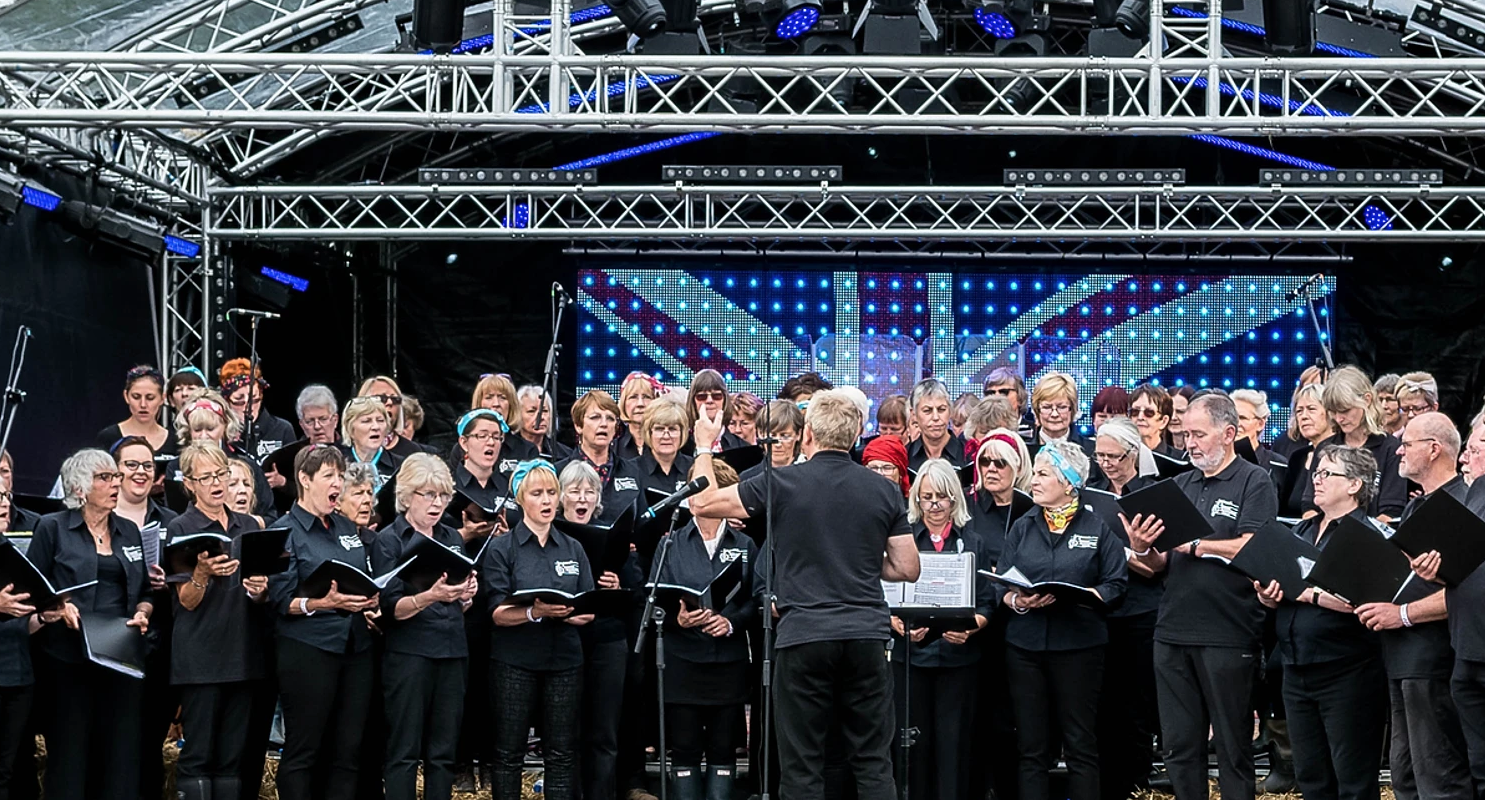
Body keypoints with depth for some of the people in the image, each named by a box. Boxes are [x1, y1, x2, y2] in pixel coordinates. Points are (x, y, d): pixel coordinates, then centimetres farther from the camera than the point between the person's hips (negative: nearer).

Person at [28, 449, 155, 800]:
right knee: (70, 752, -2)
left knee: (122, 752, 2)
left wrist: (142, 613, 0)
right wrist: (60, 607, -17)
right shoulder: (53, 527, 2)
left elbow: (145, 593, 20)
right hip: (70, 657, -4)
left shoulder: (130, 532, 15)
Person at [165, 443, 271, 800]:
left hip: (243, 653, 5)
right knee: (198, 756, -3)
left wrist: (260, 591, -6)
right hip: (201, 658, -5)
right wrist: (202, 572, -29)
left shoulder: (249, 526, 12)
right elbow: (187, 600, -9)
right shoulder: (180, 529, -2)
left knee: (233, 757, 7)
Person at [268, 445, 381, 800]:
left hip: (355, 648, 6)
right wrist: (324, 603, -25)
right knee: (303, 752, 0)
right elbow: (282, 600, -10)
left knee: (348, 750, 5)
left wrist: (372, 599, 0)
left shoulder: (347, 527, 16)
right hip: (309, 649, -6)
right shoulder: (285, 531, -4)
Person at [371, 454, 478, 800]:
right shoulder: (389, 541, -1)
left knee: (444, 753, 5)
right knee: (404, 754, -3)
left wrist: (467, 595, -4)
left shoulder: (452, 538, 14)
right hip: (409, 654, -5)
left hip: (452, 653, 5)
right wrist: (431, 596, -26)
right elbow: (392, 608, -9)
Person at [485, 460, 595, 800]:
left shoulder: (573, 549, 12)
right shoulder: (502, 549, 1)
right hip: (516, 661, -3)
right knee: (509, 753, 2)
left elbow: (590, 606, 12)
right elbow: (498, 614, -7)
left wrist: (579, 614, -12)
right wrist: (536, 612, -25)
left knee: (562, 754, 4)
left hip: (564, 660, 3)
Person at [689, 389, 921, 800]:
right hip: (866, 634, 2)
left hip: (804, 634, -2)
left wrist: (705, 447, 21)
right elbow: (907, 568, 8)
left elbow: (702, 503, 6)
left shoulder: (782, 483, -3)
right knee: (873, 764, 8)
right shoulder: (884, 491, 4)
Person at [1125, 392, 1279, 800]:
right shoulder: (1179, 485, 15)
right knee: (1180, 749, 11)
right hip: (1173, 632, 6)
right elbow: (1161, 564, 14)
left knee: (1232, 748, 3)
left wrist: (1193, 543, -14)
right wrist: (1142, 550, -7)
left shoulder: (1254, 482, -3)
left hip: (1227, 636, -6)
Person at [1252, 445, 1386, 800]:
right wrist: (1268, 593, -8)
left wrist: (1303, 592, -20)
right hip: (1297, 670, 8)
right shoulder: (1301, 531, 14)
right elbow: (1274, 592, 14)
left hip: (1346, 673, -7)